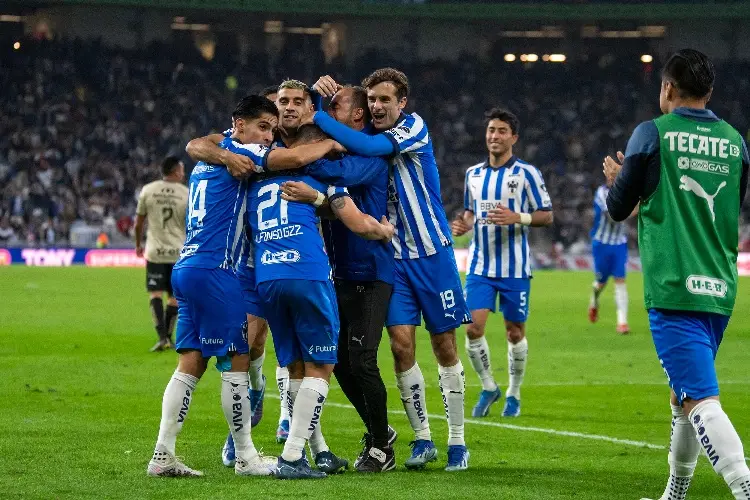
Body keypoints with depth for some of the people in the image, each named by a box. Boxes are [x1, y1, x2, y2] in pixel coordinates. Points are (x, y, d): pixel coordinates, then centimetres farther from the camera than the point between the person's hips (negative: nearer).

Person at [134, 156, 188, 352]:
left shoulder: (148, 190, -1)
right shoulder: (187, 194, -4)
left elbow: (138, 222, 6)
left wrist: (138, 244, 21)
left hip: (155, 252, 0)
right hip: (178, 252, 0)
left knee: (156, 294, 1)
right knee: (174, 296, 12)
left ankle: (162, 337, -11)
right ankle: (168, 336, 16)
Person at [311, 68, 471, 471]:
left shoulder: (414, 129, -12)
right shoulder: (364, 133, 2)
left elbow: (368, 147, -29)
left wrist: (317, 117, -28)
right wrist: (321, 89, -16)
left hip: (432, 254, -3)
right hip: (393, 257, 3)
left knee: (444, 346, 2)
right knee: (401, 344, -6)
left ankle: (457, 441, 11)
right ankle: (422, 438, 7)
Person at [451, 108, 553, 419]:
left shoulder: (526, 173, -4)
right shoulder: (473, 174, 10)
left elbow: (547, 216, -3)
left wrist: (518, 218, -20)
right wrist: (464, 224, 1)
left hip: (515, 268, -3)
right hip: (480, 265, 3)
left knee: (515, 332, 4)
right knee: (474, 328, -9)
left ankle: (513, 394, 20)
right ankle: (488, 388, 10)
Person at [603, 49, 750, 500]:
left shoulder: (653, 134, -5)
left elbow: (619, 209, 3)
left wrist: (617, 180, 26)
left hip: (673, 290, -6)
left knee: (701, 399, -14)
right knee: (685, 393, 21)